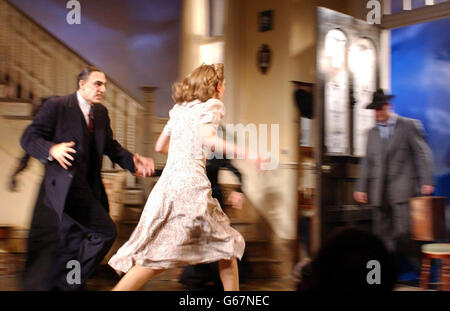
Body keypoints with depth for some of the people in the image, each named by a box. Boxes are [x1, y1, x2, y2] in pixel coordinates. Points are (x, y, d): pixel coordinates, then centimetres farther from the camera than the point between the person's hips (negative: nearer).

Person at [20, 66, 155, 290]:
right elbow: (28, 138, -9)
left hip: (90, 187, 8)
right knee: (105, 231, -16)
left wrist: (132, 161, 6)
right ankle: (66, 281, -2)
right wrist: (51, 150, -29)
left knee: (73, 243, 13)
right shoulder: (56, 106, -7)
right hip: (67, 185, -8)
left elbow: (109, 145, 21)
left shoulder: (101, 112, 13)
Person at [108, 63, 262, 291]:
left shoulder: (179, 109, 21)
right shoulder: (211, 105, 2)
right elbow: (207, 139, -18)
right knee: (227, 246, 8)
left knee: (159, 259, 4)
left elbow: (160, 146, 26)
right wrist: (245, 154, -20)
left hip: (167, 184, 7)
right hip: (190, 183, -7)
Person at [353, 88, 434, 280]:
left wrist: (426, 182, -9)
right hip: (379, 194, 5)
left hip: (402, 190, -5)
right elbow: (367, 162, 17)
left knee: (403, 232, -13)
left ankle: (419, 269, 3)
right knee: (382, 235, 4)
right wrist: (361, 187, 10)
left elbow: (423, 154, 0)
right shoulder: (373, 133, 17)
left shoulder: (409, 126, 3)